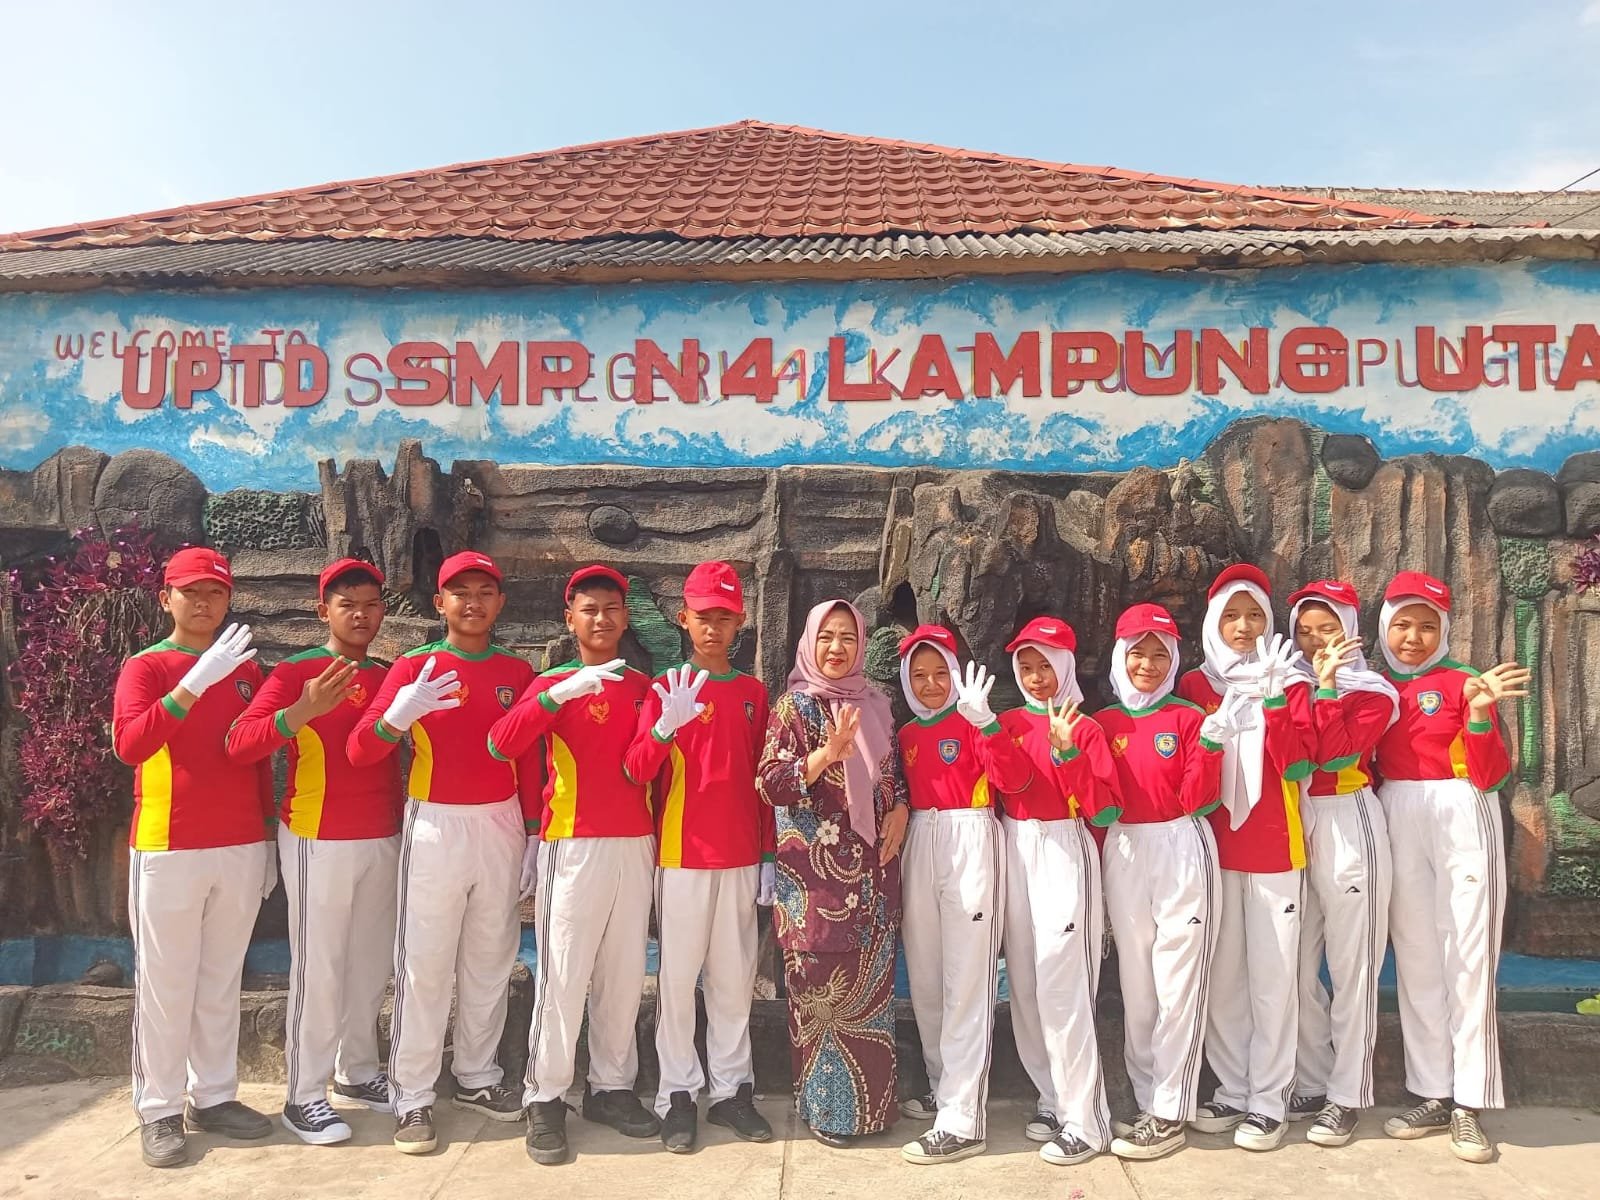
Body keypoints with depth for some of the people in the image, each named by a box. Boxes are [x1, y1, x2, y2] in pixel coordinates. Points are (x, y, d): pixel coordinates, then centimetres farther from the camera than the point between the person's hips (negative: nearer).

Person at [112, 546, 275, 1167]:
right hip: (168, 850, -4)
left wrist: (267, 838, 12)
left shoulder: (246, 668, 10)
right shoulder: (145, 667, -4)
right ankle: (160, 1111, 14)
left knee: (221, 979, 12)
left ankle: (215, 1097, 22)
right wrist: (195, 682, -32)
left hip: (240, 850, 4)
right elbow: (129, 744, -23)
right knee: (166, 984, 3)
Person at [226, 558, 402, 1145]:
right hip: (319, 841, -5)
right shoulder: (294, 673, -8)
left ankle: (358, 1070, 29)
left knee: (372, 962, 12)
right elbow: (239, 744, -21)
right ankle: (304, 1096, 13)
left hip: (383, 840, 6)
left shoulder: (390, 676, 9)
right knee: (319, 967, 0)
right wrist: (303, 712, -35)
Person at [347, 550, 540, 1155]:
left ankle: (476, 1077, 26)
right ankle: (413, 1096, 12)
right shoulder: (413, 667, -3)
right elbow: (359, 750, -9)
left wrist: (533, 832, 8)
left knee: (490, 959, 12)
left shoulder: (518, 671, 6)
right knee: (424, 964, 0)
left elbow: (529, 758, 10)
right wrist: (395, 719, -30)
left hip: (503, 827, 3)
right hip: (435, 827, -3)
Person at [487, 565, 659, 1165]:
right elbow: (500, 744, -18)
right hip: (573, 846, -4)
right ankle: (545, 1099, 12)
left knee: (624, 973, 10)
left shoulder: (642, 686, 10)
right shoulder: (552, 684, -1)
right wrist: (561, 692, -29)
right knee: (563, 975, -1)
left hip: (635, 845, 4)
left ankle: (611, 1087, 23)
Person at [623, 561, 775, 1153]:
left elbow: (761, 780, 11)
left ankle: (731, 1089, 22)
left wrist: (768, 855, 8)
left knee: (734, 976, 10)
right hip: (682, 855, -3)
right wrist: (666, 728, -31)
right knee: (677, 975, 4)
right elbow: (635, 770, -13)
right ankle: (678, 1095, 17)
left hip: (740, 858, 3)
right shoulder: (667, 689, -3)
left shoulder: (753, 693, 7)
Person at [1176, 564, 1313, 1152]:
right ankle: (1232, 1091, 21)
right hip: (1213, 848, 2)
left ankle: (1269, 1101, 13)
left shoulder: (1288, 683, 3)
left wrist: (1273, 700, -18)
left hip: (1273, 848, -2)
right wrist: (1221, 721, -13)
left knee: (1272, 976, 2)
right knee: (1221, 976, 8)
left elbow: (1297, 764, -10)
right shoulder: (1194, 686, 7)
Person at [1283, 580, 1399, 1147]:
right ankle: (1311, 1085, 21)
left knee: (1351, 969, 1)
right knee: (1297, 969, 7)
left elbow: (1337, 751, -16)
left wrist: (1325, 688, -13)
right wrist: (1315, 685, -2)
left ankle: (1347, 1096, 12)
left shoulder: (1372, 691, 1)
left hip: (1348, 829, -4)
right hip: (1292, 828, 4)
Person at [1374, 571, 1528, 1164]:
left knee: (1467, 960, 0)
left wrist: (1480, 715, -23)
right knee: (1415, 960, 8)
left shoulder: (1464, 683, -2)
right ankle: (1432, 1095, 18)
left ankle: (1470, 1103, 9)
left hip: (1461, 822, -3)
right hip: (1397, 824, 3)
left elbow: (1489, 776, -7)